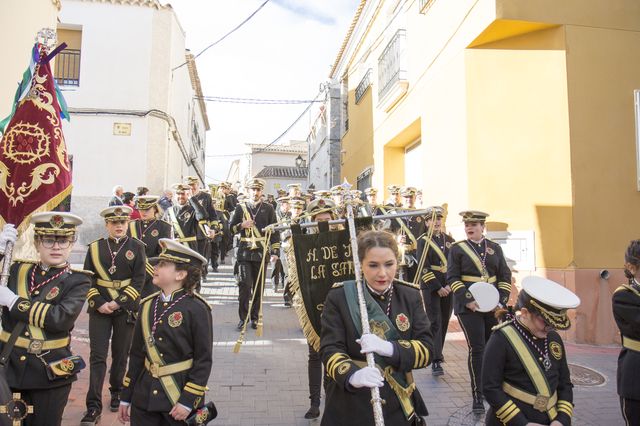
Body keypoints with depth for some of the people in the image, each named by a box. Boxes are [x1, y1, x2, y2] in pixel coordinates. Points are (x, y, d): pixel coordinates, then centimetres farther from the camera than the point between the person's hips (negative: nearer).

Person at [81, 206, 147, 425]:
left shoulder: (136, 247, 1)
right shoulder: (95, 247, 6)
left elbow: (139, 279, -5)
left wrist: (118, 302, -13)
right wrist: (98, 303, -10)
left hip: (126, 308, -1)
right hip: (99, 307, 1)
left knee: (121, 354, 10)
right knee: (97, 355, -2)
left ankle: (117, 392, 31)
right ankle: (94, 406, 1)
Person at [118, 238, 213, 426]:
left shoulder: (196, 309, -13)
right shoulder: (147, 305, 4)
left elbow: (204, 360, -12)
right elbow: (137, 354, 9)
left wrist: (188, 400, -15)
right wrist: (126, 397, 11)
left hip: (180, 396, -5)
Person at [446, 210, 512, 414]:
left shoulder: (495, 248, 10)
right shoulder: (457, 249, 1)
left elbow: (505, 276, 8)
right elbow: (452, 278, -5)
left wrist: (501, 300, -5)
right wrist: (468, 301, -16)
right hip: (469, 306, -3)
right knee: (477, 349, -5)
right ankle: (478, 396, 4)